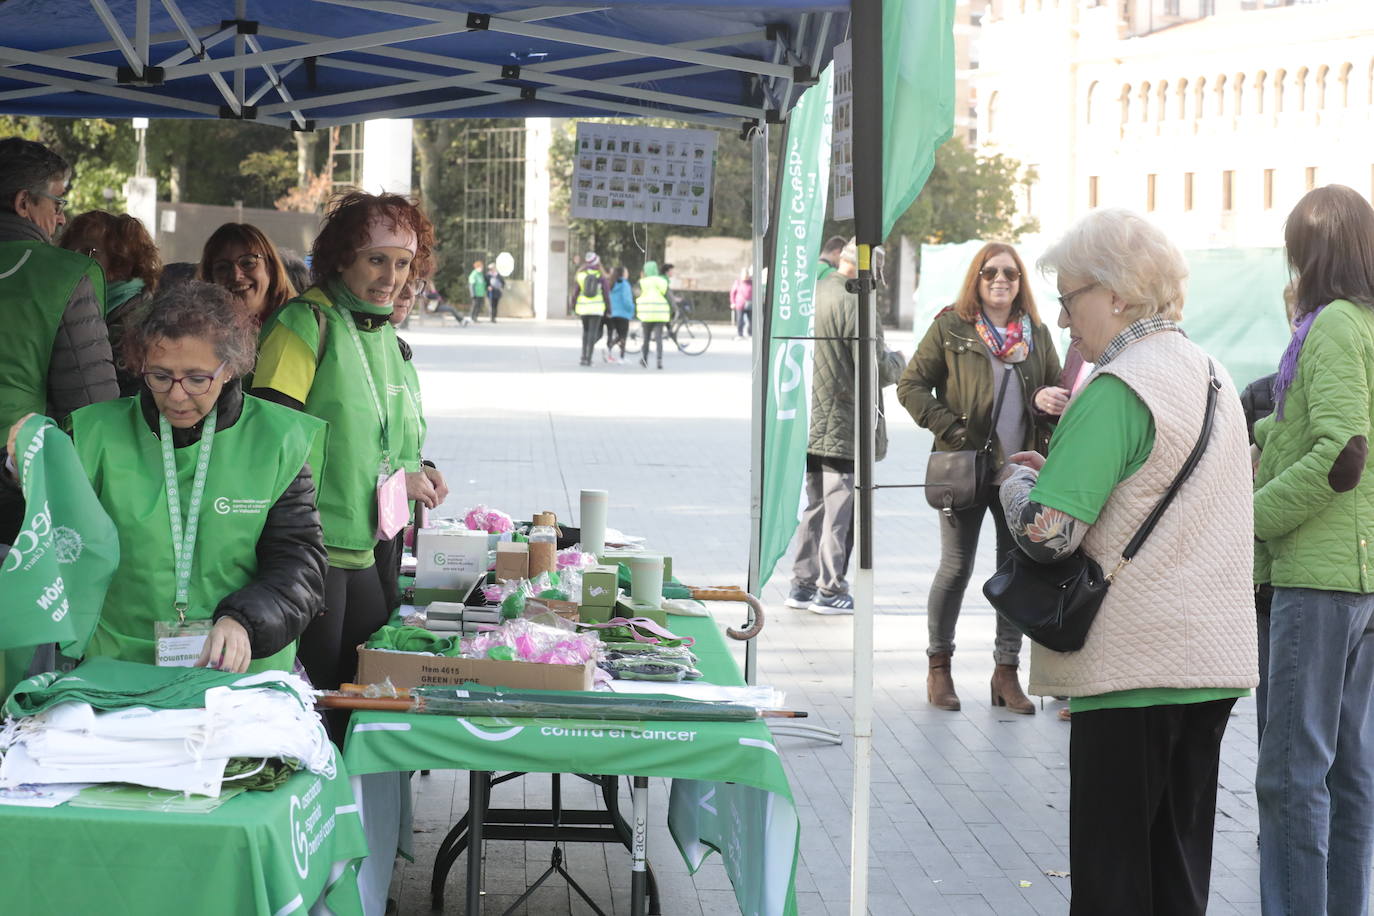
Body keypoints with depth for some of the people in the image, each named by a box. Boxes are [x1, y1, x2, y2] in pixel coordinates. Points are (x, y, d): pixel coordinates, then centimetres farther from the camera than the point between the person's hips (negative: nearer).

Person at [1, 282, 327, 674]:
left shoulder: (275, 442, 4)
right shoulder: (100, 433, 7)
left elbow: (301, 567, 1)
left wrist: (244, 621, -18)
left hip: (243, 676, -1)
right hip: (118, 669, 1)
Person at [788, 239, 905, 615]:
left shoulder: (813, 295, 7)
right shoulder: (855, 303, -18)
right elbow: (878, 370, -18)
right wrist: (897, 360, 5)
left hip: (812, 424, 8)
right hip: (846, 426, -8)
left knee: (816, 506, 16)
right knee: (841, 509, 0)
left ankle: (802, 584, 20)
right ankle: (830, 590, 4)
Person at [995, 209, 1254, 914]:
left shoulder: (1117, 390, -15)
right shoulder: (1210, 374, 12)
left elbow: (1045, 534, -21)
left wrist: (1018, 478, 0)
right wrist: (1059, 468, 13)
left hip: (1134, 669, -8)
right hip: (1213, 661, 8)